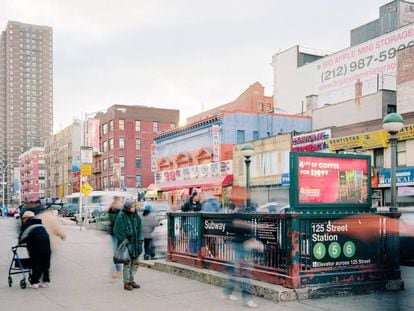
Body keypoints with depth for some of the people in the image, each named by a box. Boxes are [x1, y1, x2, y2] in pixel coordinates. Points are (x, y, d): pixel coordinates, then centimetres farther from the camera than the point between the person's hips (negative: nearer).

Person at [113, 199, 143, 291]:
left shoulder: (136, 216, 5)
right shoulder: (121, 216, -12)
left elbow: (140, 230, 8)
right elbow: (119, 232, -13)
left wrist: (140, 242, 0)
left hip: (135, 243, 6)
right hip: (126, 243, -6)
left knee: (135, 263, 12)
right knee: (127, 263, -2)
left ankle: (131, 280, 24)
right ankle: (126, 283, 8)